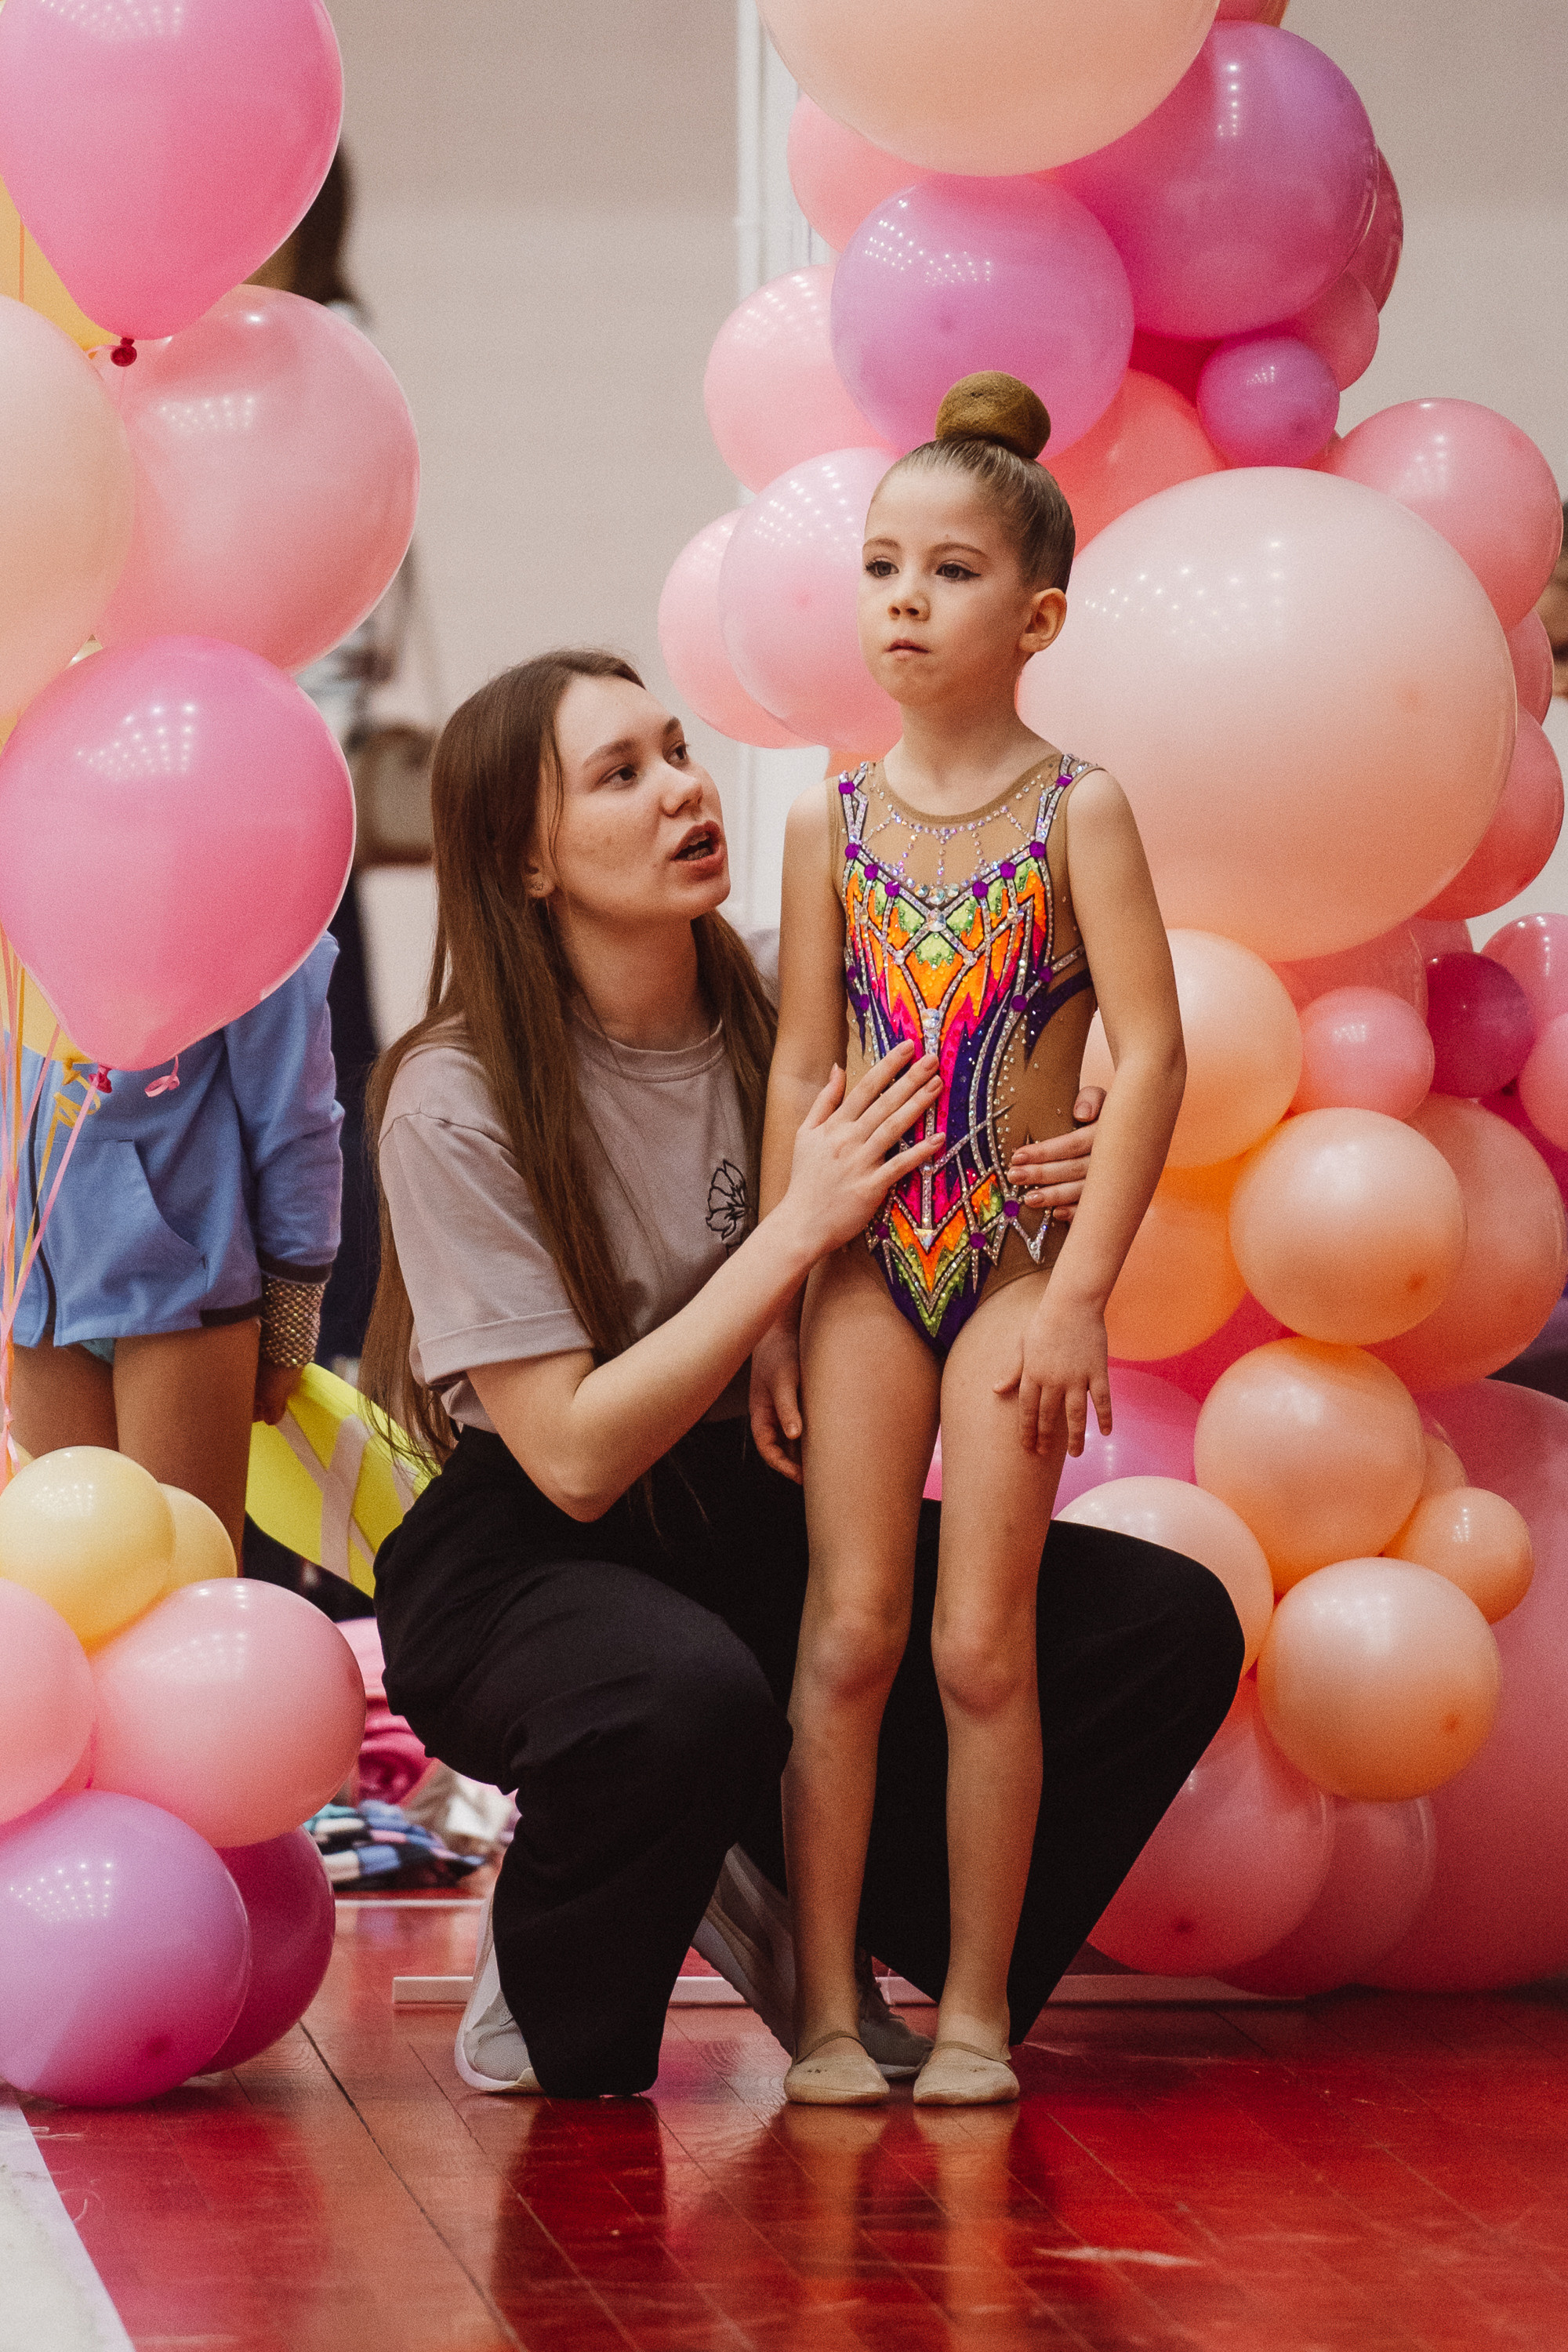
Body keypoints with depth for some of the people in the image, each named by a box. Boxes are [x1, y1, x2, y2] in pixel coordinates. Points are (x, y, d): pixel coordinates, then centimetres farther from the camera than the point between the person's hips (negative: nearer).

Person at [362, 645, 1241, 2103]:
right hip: (519, 1563, -5)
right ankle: (548, 2003, -7)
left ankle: (799, 1923, 4)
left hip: (749, 1524, 6)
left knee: (1167, 1625, -13)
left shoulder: (779, 1033, -2)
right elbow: (576, 1456, -20)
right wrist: (802, 1224, -23)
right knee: (689, 1693, -40)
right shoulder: (456, 1104, -16)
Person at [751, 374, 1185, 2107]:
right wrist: (774, 1307, 0)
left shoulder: (1077, 813, -4)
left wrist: (1081, 1292, -14)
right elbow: (799, 1073, 5)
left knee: (982, 1644, -2)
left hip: (1017, 1264, -2)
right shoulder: (831, 824, 4)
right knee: (850, 1630, -2)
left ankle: (975, 2010, 8)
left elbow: (1150, 1055, -8)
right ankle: (825, 2009, 4)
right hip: (865, 1266, 2)